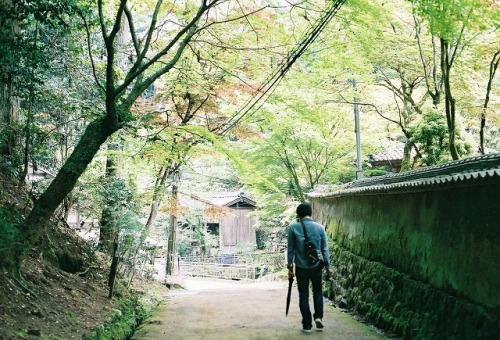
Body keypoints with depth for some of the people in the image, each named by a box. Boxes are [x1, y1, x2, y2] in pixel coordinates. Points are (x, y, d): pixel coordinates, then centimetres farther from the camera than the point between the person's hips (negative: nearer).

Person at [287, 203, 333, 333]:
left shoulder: (293, 228, -5)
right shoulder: (319, 227, -2)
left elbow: (290, 249, -2)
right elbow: (324, 248, 0)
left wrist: (290, 266, 6)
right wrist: (328, 266, 7)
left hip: (301, 267, -1)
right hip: (316, 266, 1)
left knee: (303, 295, 9)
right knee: (318, 291, 21)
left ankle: (307, 325, 10)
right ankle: (318, 316, 6)